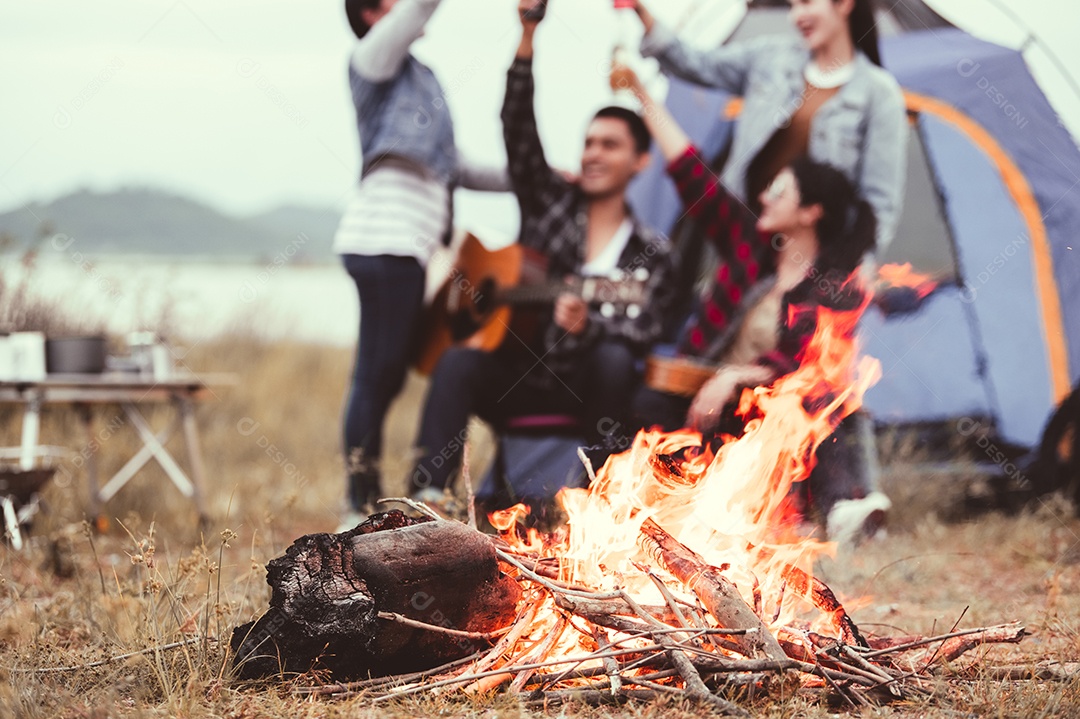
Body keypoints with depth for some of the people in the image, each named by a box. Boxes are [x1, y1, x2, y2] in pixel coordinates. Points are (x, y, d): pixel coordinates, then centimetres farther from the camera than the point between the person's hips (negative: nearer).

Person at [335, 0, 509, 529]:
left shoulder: (420, 79, 28)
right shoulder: (374, 58, 4)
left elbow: (452, 168, 31)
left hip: (406, 246, 9)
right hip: (385, 240, -9)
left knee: (387, 376, 7)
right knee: (378, 373, -11)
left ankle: (365, 507, 10)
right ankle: (362, 510, -10)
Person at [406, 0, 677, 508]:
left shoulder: (650, 251, 8)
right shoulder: (550, 202, 13)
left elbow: (642, 331, -5)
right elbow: (518, 128, 1)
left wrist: (586, 326, -28)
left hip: (582, 386, -1)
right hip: (515, 374, 1)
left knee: (613, 361, -33)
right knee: (458, 362, -29)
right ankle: (428, 494, -39)